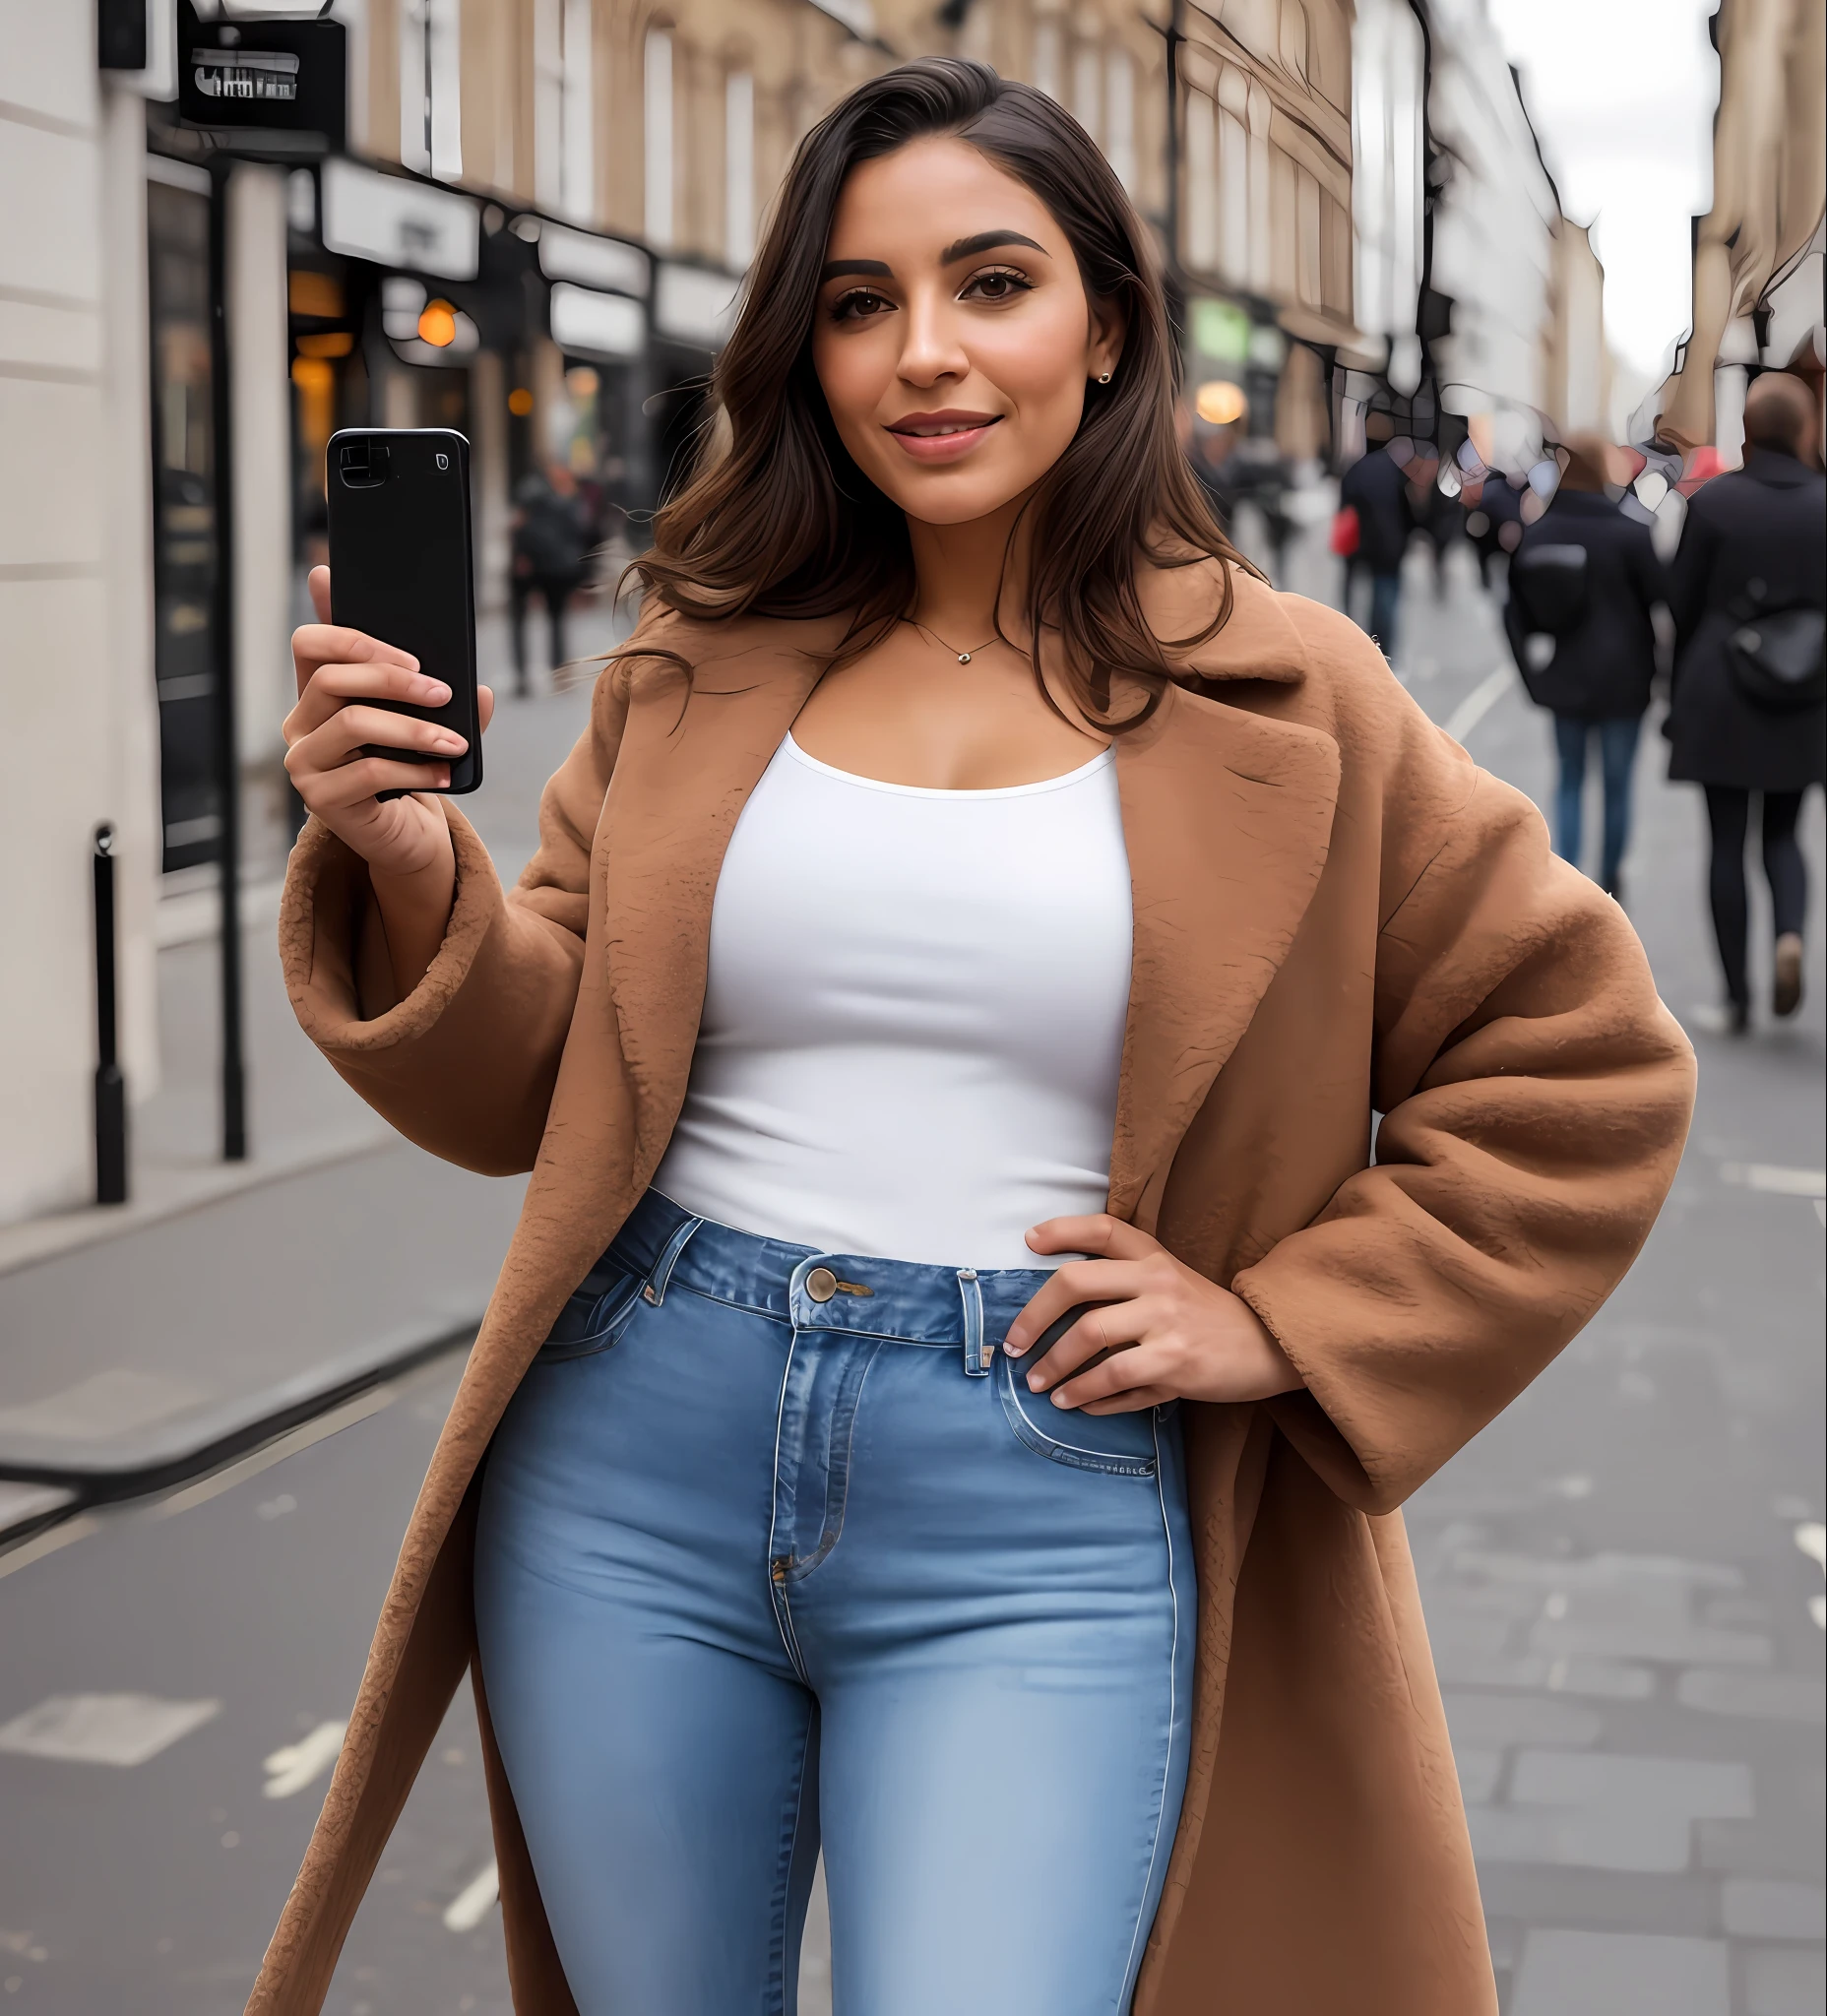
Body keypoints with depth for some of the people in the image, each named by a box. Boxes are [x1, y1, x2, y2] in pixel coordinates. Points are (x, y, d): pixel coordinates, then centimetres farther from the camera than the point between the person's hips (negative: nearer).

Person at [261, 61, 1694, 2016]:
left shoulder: (1279, 699, 0)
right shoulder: (698, 671, 6)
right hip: (638, 1465, 3)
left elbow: (1583, 1069, 4)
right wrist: (411, 863, -11)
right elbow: (533, 1083, 8)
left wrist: (1281, 1322, -4)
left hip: (1045, 1517, -3)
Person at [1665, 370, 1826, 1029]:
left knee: (1727, 843, 5)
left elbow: (1682, 604, -3)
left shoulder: (1713, 499, -7)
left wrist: (1679, 697, 9)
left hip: (1719, 698, -2)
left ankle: (1737, 996, 6)